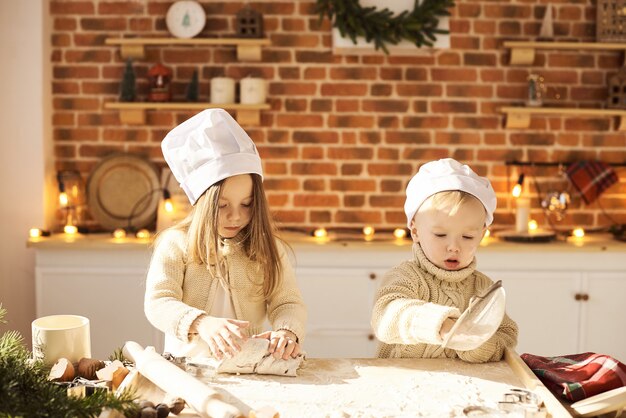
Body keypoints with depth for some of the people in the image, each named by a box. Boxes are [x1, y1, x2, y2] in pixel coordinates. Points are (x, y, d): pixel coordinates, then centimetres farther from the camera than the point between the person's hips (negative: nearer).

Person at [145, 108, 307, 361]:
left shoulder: (269, 249, 5)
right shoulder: (175, 245, -2)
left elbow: (288, 302, 1)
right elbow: (158, 303, -12)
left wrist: (288, 331, -24)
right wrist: (200, 323, -33)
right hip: (186, 367, -1)